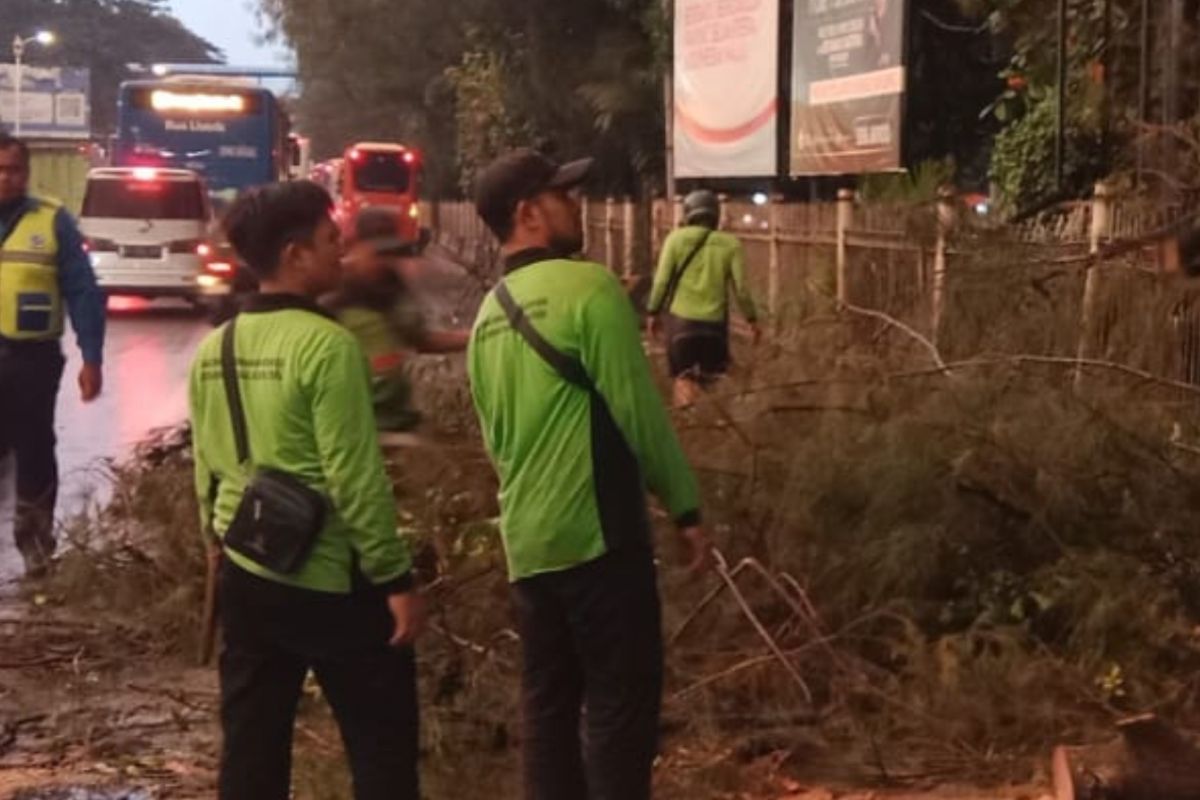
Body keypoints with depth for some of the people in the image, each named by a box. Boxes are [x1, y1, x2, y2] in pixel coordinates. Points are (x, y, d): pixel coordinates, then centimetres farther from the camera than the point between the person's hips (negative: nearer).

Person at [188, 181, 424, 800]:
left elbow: (206, 471, 13)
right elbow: (356, 479, -19)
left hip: (244, 576, 7)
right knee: (382, 744, 6)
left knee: (250, 749, 12)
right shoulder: (325, 344, -17)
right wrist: (396, 578, -12)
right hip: (330, 580, -7)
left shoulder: (211, 351, 5)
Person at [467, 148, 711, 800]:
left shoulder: (488, 316, 13)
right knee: (620, 699, -2)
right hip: (596, 530, -8)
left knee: (548, 700, 12)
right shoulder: (588, 289, -11)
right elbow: (639, 412, -12)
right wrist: (684, 507, -3)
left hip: (526, 541, 8)